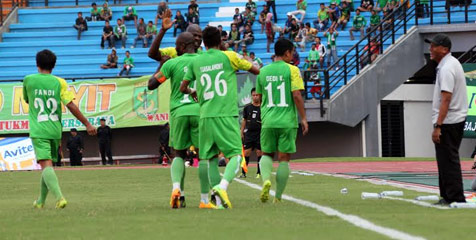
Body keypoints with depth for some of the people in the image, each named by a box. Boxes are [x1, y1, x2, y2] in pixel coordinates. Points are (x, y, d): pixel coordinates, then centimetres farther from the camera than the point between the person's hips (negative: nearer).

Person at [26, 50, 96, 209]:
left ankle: (59, 197, -35)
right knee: (49, 165, 18)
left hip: (38, 130, -3)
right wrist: (87, 124, -2)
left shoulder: (29, 80, 1)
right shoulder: (59, 82, 1)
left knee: (46, 165, -13)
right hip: (55, 130, 3)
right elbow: (71, 106, -5)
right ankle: (41, 201, 27)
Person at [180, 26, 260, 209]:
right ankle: (222, 186, -27)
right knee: (235, 155, -3)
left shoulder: (196, 62, 9)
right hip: (226, 115, -3)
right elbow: (256, 70, 11)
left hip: (205, 116, 3)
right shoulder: (229, 57, 2)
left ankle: (218, 200, 5)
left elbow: (183, 88, 15)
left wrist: (193, 92, 36)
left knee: (211, 159, 10)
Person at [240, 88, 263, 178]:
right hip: (249, 133, 2)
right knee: (246, 152, -4)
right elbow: (244, 120, 13)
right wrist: (241, 133, 10)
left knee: (260, 152, 0)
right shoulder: (247, 107, 6)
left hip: (260, 134, -1)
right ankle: (243, 172, 2)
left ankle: (259, 172, 9)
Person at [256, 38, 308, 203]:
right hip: (287, 121, -3)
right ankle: (278, 197, 5)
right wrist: (303, 118, -5)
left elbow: (258, 97, 15)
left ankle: (266, 179, -14)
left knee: (267, 154, 16)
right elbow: (296, 95, -12)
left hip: (268, 121, 3)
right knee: (284, 158, 4)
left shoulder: (263, 71, 8)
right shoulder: (291, 70, -5)